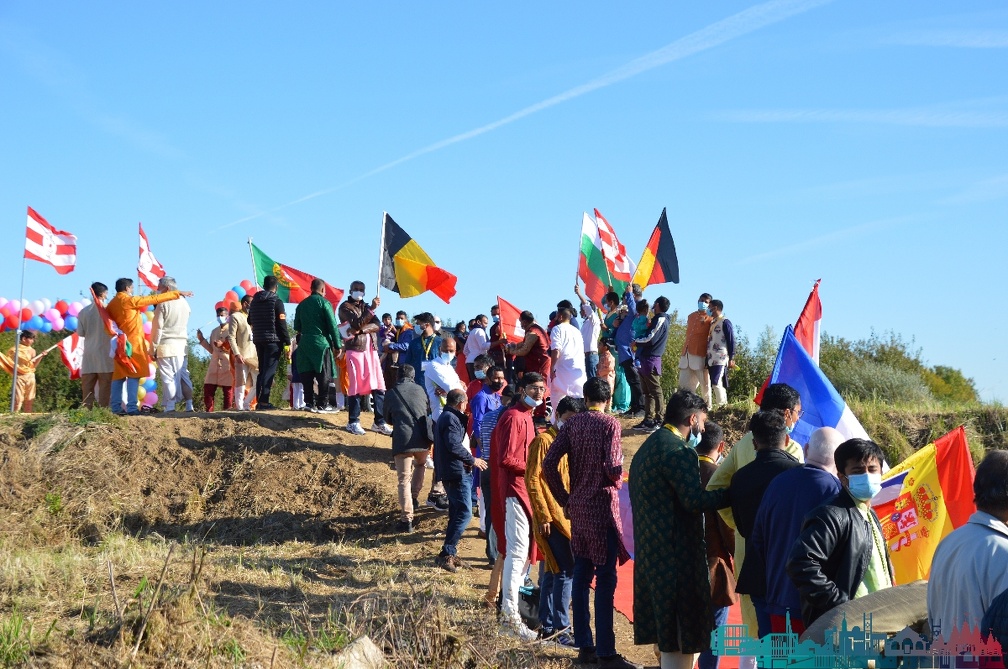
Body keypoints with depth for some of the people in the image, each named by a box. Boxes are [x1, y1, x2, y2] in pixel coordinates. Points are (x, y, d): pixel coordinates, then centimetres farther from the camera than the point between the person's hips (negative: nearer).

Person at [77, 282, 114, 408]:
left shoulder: (84, 311, 1)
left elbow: (80, 332, 5)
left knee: (88, 385, 5)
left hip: (89, 353, 3)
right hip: (105, 353, -3)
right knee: (105, 384, 1)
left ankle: (87, 409, 1)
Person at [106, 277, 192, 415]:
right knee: (134, 374, -7)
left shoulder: (111, 304, 12)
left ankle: (116, 407, 3)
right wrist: (177, 293, -2)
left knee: (118, 375, 6)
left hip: (119, 344, 7)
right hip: (133, 343, -7)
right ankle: (131, 407, -13)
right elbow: (154, 299, -7)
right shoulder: (129, 301, -8)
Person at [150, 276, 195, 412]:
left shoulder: (163, 304, -8)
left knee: (168, 376, -5)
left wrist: (153, 347, -6)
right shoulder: (184, 303, 10)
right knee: (183, 374, 9)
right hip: (182, 343, 6)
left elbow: (157, 327, -9)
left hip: (166, 345, -6)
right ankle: (189, 405, 8)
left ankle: (170, 407, -8)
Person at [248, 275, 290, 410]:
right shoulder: (276, 302, -8)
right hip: (273, 340, -7)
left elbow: (250, 321, 20)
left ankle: (260, 401, 11)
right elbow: (282, 324, -11)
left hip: (258, 340, 7)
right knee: (269, 371, -8)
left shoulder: (254, 301, 12)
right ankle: (263, 401, -16)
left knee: (262, 371, 13)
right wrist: (287, 342, -8)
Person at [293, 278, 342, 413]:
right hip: (321, 342, -5)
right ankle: (322, 404, -3)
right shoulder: (324, 302, -5)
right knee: (323, 375, -1)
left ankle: (309, 402, 4)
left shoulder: (302, 304, 12)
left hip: (304, 343, 5)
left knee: (307, 374, 6)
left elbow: (297, 327, 16)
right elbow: (333, 325, -9)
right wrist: (337, 345, -4)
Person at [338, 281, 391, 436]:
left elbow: (377, 325, 4)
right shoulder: (345, 307, 3)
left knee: (379, 387, 0)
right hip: (355, 349, -6)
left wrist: (360, 330, -13)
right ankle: (353, 422, 2)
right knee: (356, 387, -6)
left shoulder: (365, 306, 21)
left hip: (371, 349, 6)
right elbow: (358, 323, -13)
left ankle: (379, 422, 3)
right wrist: (371, 309, -17)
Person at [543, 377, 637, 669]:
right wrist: (617, 483, 4)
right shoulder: (610, 423, -8)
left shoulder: (572, 424, 6)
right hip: (603, 508, -5)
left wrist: (564, 499, 9)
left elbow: (549, 463, 0)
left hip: (577, 508, 5)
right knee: (605, 580, -3)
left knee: (581, 576, 10)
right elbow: (613, 466, -18)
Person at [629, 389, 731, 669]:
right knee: (683, 635, -3)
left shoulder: (648, 446, 16)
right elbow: (694, 500, -23)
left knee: (667, 631, 18)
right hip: (676, 553, -10)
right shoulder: (680, 451, -15)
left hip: (651, 550, 10)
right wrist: (732, 494, -14)